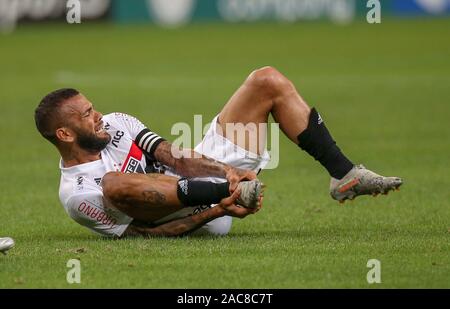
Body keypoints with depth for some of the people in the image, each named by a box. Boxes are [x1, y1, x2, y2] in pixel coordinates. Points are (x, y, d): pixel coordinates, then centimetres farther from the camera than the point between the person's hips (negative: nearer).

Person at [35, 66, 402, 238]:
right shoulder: (78, 193, -11)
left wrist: (228, 171, -19)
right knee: (116, 183, -38)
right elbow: (146, 233, -17)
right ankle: (237, 192, -37)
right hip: (201, 218, -8)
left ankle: (345, 175, -5)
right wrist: (220, 209, -28)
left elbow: (173, 157, 1)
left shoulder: (114, 124, 10)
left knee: (268, 81, 0)